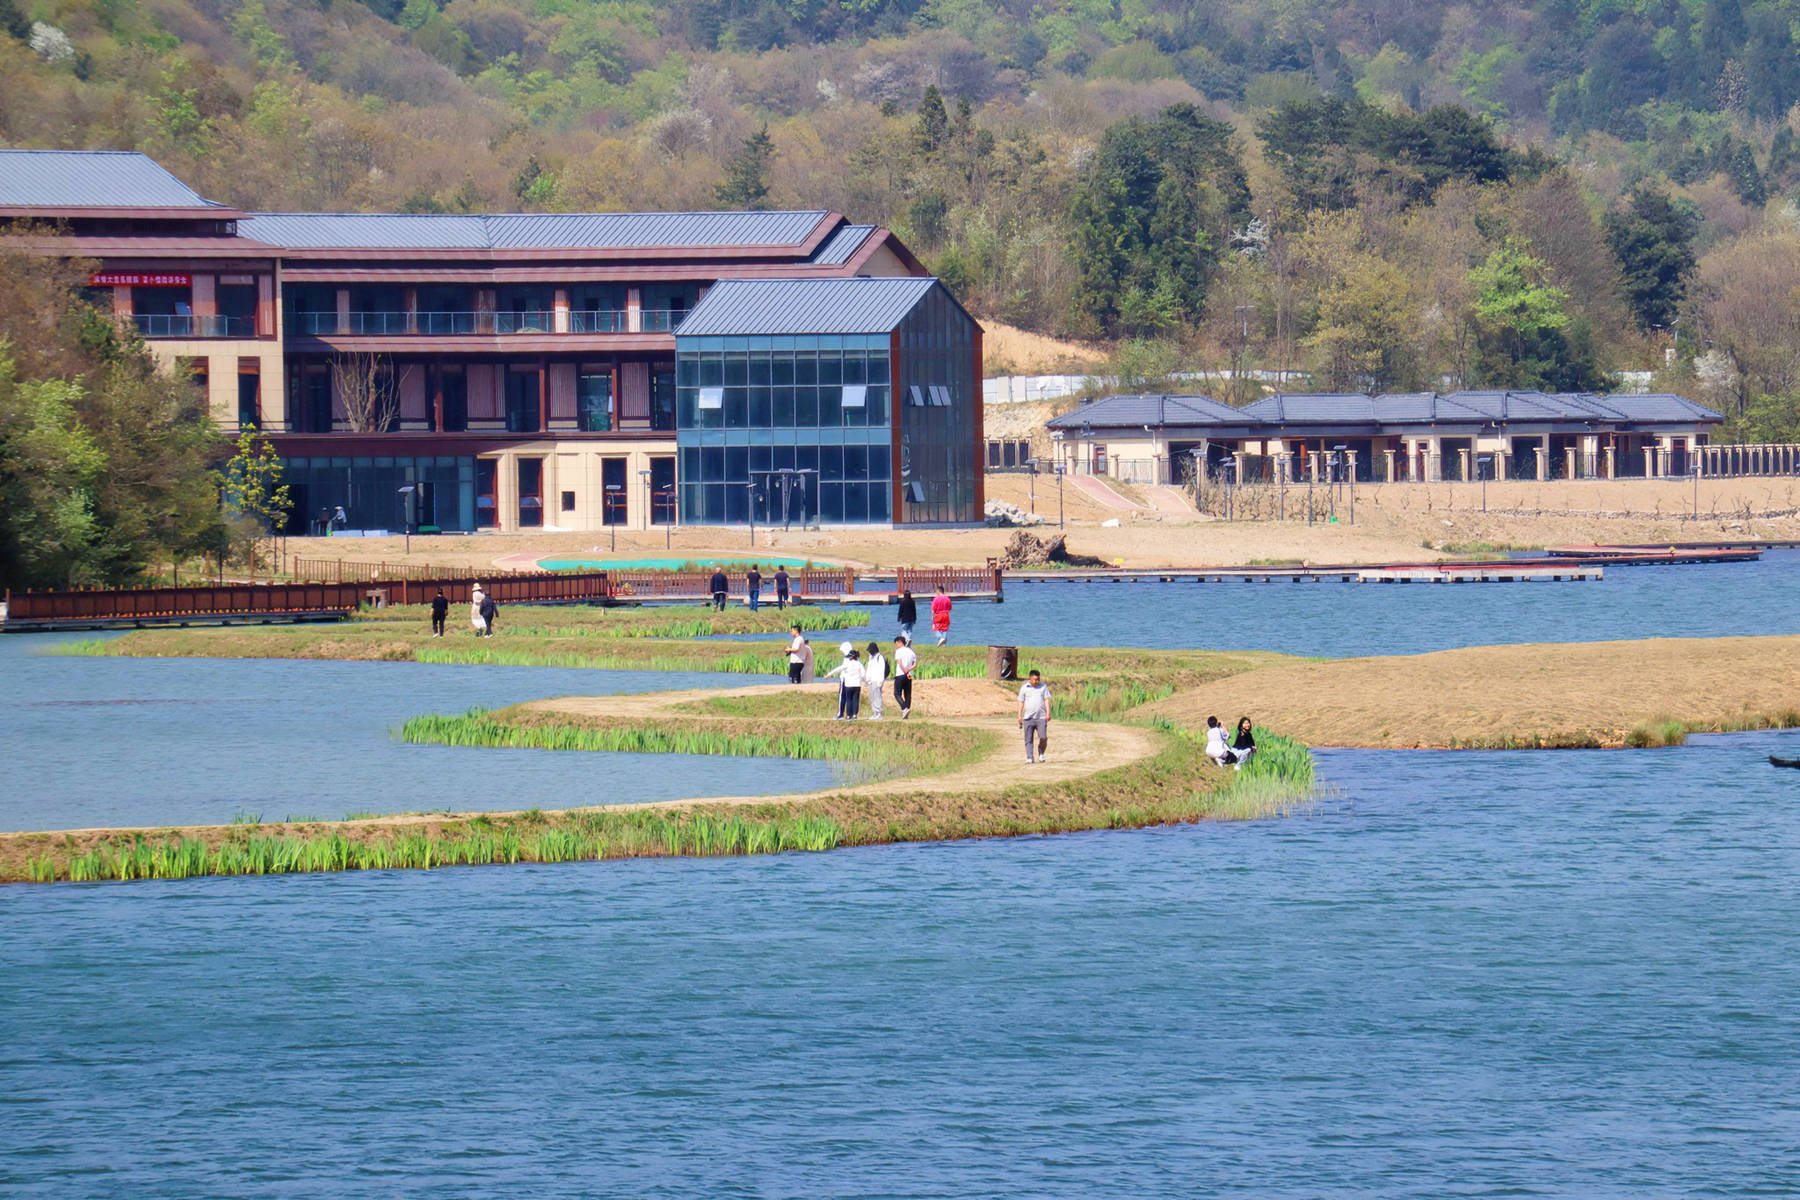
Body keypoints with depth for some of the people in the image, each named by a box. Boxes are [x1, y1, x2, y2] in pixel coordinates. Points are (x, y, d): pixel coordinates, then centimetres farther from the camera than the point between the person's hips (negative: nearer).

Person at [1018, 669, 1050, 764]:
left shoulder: (1043, 687, 10)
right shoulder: (1024, 688, 9)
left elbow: (1047, 700, 6)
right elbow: (1021, 703, 9)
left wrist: (1048, 713, -6)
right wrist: (1020, 716, 2)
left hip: (1041, 717, 0)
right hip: (1028, 718, 0)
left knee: (1043, 738, -9)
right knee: (1029, 740, -1)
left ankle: (1041, 754, 14)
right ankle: (1029, 758, 2)